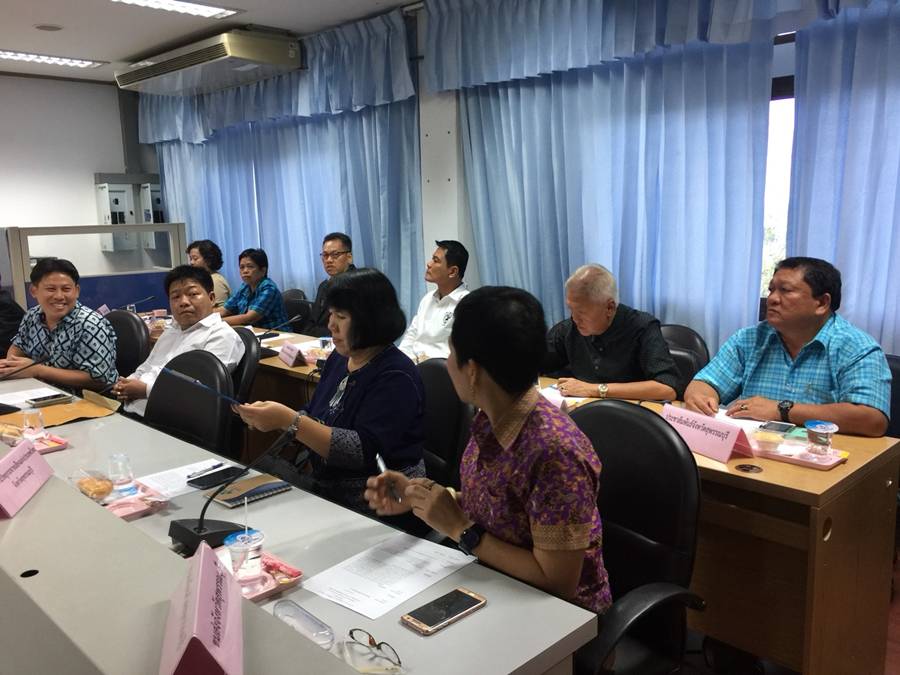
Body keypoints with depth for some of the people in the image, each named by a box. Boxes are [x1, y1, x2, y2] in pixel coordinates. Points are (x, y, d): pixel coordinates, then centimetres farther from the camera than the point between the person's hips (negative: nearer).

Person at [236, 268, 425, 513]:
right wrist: (270, 416, -6)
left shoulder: (396, 377, -17)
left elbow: (363, 451, -24)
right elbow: (315, 418, 13)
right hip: (323, 482, 7)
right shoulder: (339, 357, 7)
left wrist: (290, 421, -27)